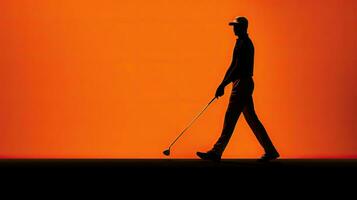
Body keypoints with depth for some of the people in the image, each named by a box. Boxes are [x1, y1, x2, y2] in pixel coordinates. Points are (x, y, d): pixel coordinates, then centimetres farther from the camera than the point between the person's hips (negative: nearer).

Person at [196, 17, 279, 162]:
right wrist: (223, 84, 21)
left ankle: (216, 153, -4)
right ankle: (270, 151, 16)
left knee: (230, 118, -8)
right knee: (251, 119, 12)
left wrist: (223, 85, -20)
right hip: (243, 84, 11)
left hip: (242, 83, -11)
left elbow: (238, 68, -20)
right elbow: (233, 65, 23)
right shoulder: (241, 42, 20)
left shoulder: (244, 43, -12)